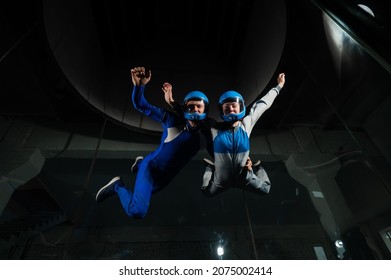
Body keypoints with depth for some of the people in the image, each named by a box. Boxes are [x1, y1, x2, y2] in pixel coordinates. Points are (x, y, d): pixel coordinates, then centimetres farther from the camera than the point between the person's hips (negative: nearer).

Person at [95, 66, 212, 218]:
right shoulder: (173, 120, -18)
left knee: (143, 196, 31)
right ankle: (117, 186, 9)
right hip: (152, 168, -5)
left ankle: (140, 163, 50)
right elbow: (141, 105, -18)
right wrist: (139, 85, -34)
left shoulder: (205, 135, -9)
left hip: (167, 176, 5)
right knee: (137, 212, -19)